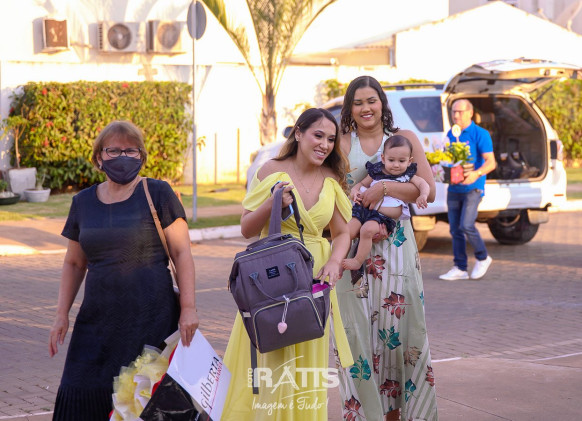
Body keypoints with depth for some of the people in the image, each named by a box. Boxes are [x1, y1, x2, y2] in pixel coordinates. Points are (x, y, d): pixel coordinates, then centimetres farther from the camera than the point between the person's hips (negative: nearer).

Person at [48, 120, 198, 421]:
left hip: (150, 320, -4)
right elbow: (74, 263, 20)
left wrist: (188, 308, -9)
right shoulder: (83, 202, 13)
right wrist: (62, 314, 12)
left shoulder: (157, 194, 0)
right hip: (97, 321, 4)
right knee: (80, 397, -4)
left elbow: (181, 252, -2)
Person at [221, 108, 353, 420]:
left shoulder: (332, 181, 6)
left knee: (308, 364, 9)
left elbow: (342, 233, 9)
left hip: (314, 278, 3)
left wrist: (334, 262, -10)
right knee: (271, 365, -3)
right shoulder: (272, 171, -3)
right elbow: (247, 229, -2)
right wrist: (272, 203, -18)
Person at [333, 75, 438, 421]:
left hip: (396, 246, 0)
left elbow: (428, 190, -3)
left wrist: (384, 188, -15)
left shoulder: (404, 139, 8)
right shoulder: (342, 144, 8)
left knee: (397, 328, -2)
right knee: (358, 330, -3)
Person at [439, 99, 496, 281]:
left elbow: (491, 162, -13)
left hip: (472, 188, -6)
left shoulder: (480, 134, -7)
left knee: (466, 225, -17)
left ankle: (482, 258, 6)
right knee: (455, 229, 4)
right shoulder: (450, 134, 12)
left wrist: (477, 173, -31)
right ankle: (460, 268, 10)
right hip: (454, 189, 6)